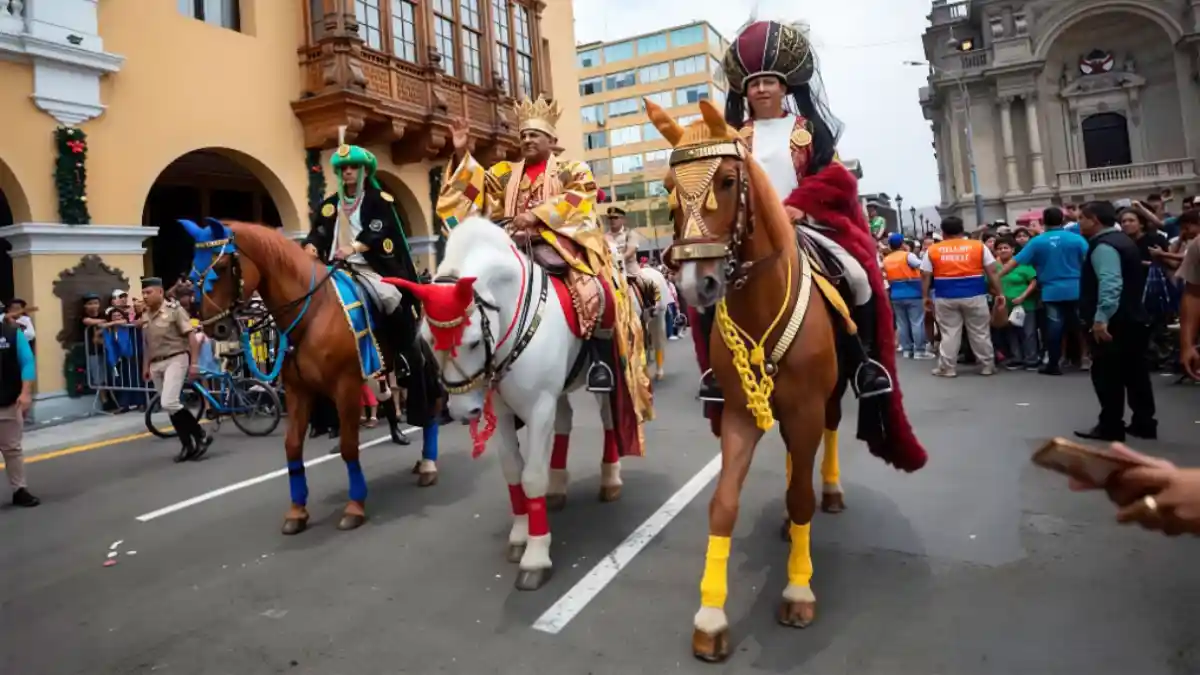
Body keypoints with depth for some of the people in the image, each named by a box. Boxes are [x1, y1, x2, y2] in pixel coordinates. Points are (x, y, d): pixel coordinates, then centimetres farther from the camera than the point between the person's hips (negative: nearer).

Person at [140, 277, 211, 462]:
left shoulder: (174, 309, -8)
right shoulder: (146, 315, 10)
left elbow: (191, 337, -11)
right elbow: (146, 344, 19)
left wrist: (194, 363, -16)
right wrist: (145, 366, 16)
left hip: (175, 360, -7)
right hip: (156, 364, 7)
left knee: (168, 403, -19)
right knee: (169, 407, 7)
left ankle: (201, 435, -5)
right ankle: (187, 445, 16)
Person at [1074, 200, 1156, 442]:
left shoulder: (1103, 246, -16)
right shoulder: (1121, 240, 17)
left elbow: (1110, 284, -30)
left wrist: (1101, 318, -35)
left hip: (1112, 323, -10)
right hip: (1133, 319, 10)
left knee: (1107, 375, -2)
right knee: (1135, 373, 13)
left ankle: (1110, 427, 3)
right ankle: (1144, 423, 19)